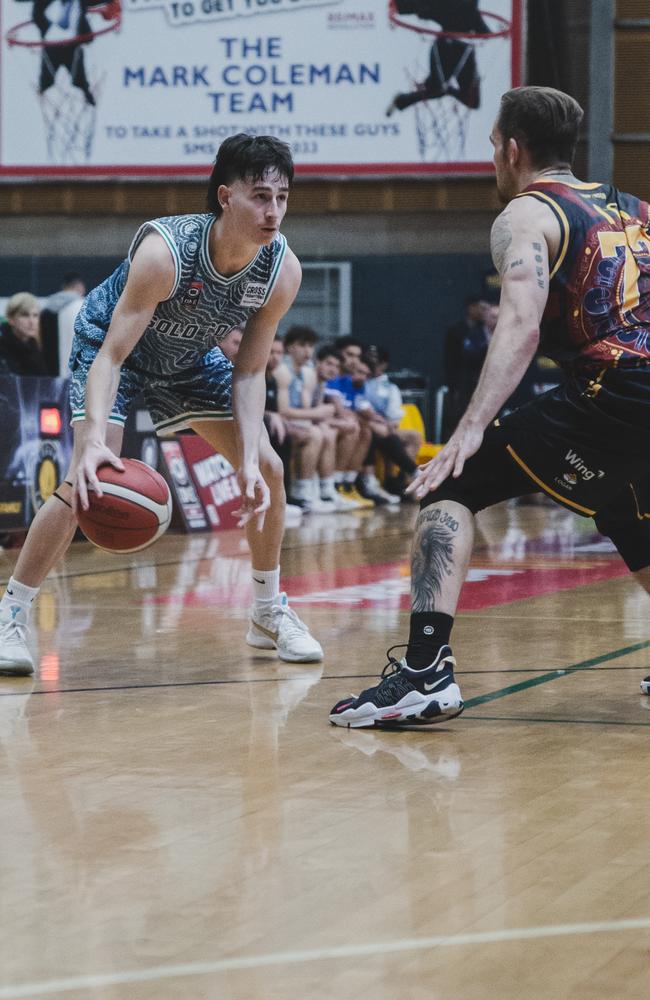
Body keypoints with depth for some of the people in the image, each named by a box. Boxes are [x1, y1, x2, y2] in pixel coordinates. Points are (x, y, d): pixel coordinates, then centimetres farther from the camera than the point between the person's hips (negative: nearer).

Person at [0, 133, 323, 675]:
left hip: (190, 356, 5)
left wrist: (249, 461, -28)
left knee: (268, 469, -1)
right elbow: (112, 355, -38)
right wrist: (94, 440, -54)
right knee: (90, 481, -23)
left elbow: (250, 371, -16)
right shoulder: (164, 251, -39)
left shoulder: (283, 270, -25)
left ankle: (269, 612, 18)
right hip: (111, 341, -5)